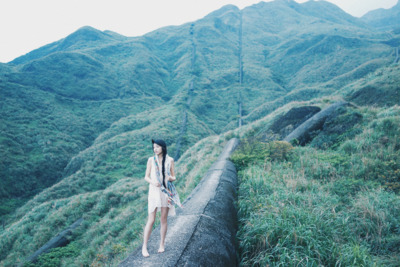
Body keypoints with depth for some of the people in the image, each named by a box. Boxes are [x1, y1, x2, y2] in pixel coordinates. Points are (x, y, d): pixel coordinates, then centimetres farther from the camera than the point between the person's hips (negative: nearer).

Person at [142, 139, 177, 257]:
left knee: (163, 219, 8)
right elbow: (146, 177, 2)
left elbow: (174, 177, 7)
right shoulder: (151, 160, 0)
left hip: (166, 191, 1)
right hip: (154, 191, -1)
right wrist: (152, 182, -19)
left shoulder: (170, 160, 2)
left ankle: (162, 244, 22)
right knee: (151, 220, -4)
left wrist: (170, 178, -16)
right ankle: (144, 247, 5)